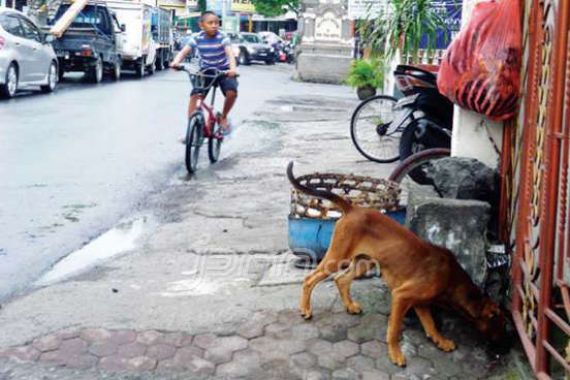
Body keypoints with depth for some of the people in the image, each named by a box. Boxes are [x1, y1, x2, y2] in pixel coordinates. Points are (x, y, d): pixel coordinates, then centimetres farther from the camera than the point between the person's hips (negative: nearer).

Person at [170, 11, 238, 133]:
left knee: (232, 93, -25)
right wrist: (176, 62, -41)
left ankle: (223, 117, 3)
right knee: (194, 95, -17)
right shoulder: (196, 38, -12)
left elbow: (230, 53, -31)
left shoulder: (222, 37, -18)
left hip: (224, 70, -2)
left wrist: (232, 68, -52)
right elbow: (184, 52, -19)